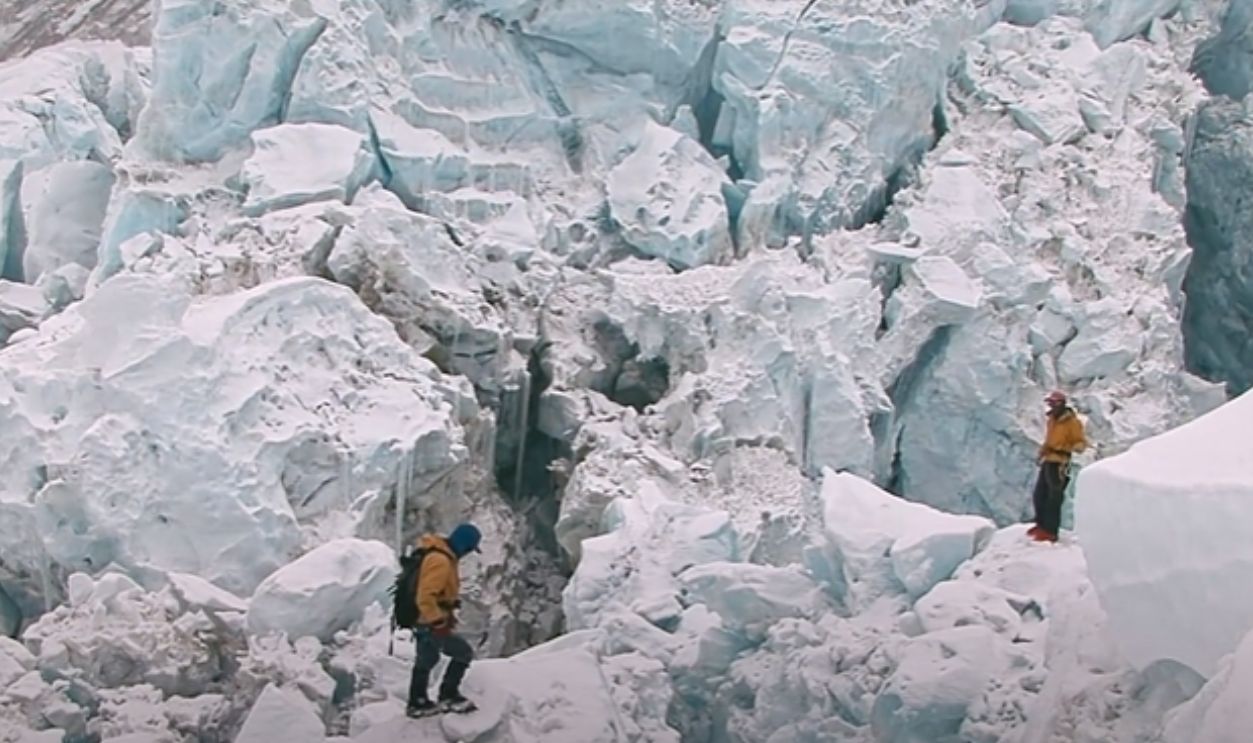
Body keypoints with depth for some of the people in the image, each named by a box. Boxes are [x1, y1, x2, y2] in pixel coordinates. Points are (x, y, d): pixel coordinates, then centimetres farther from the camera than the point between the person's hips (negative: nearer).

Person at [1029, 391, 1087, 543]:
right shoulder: (1052, 419, 14)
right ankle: (1042, 525, 32)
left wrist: (1076, 447, -33)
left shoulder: (1072, 422, -11)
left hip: (1059, 464, -9)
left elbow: (1081, 442, -12)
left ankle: (1051, 532, -1)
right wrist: (1042, 452, 24)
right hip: (1047, 462, 9)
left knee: (1053, 499, -6)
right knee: (1039, 495, 16)